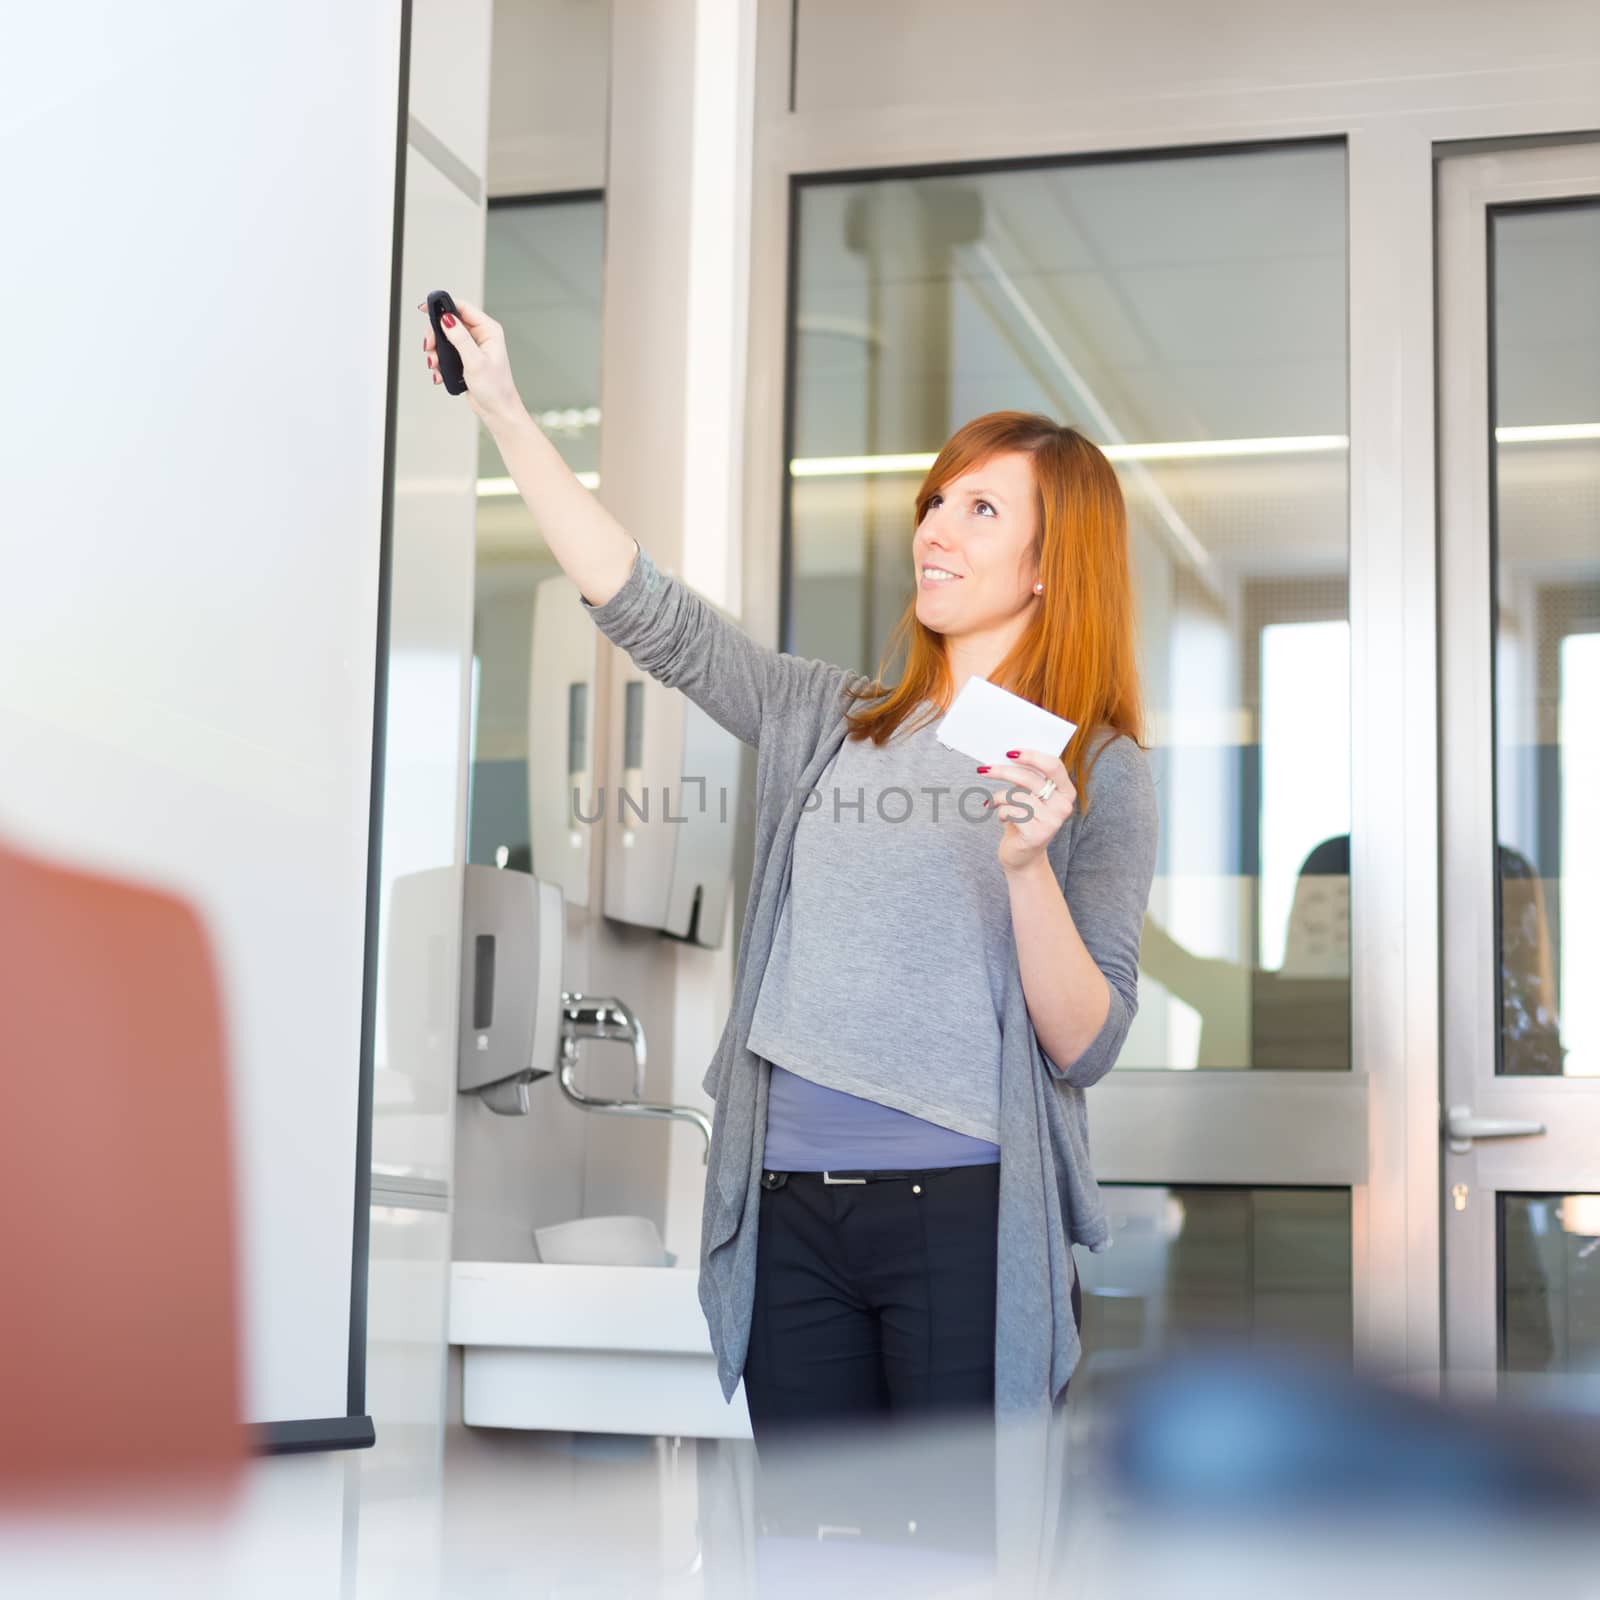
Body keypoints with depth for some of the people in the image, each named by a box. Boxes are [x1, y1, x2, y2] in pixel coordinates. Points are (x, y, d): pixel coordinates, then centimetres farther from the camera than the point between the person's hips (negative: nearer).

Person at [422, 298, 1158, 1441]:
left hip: (965, 1215, -4)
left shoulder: (1099, 774, 1)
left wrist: (1028, 867, -20)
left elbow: (1086, 1048, -4)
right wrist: (504, 411, 8)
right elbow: (645, 608, 10)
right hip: (793, 1215, 4)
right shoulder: (828, 723, 13)